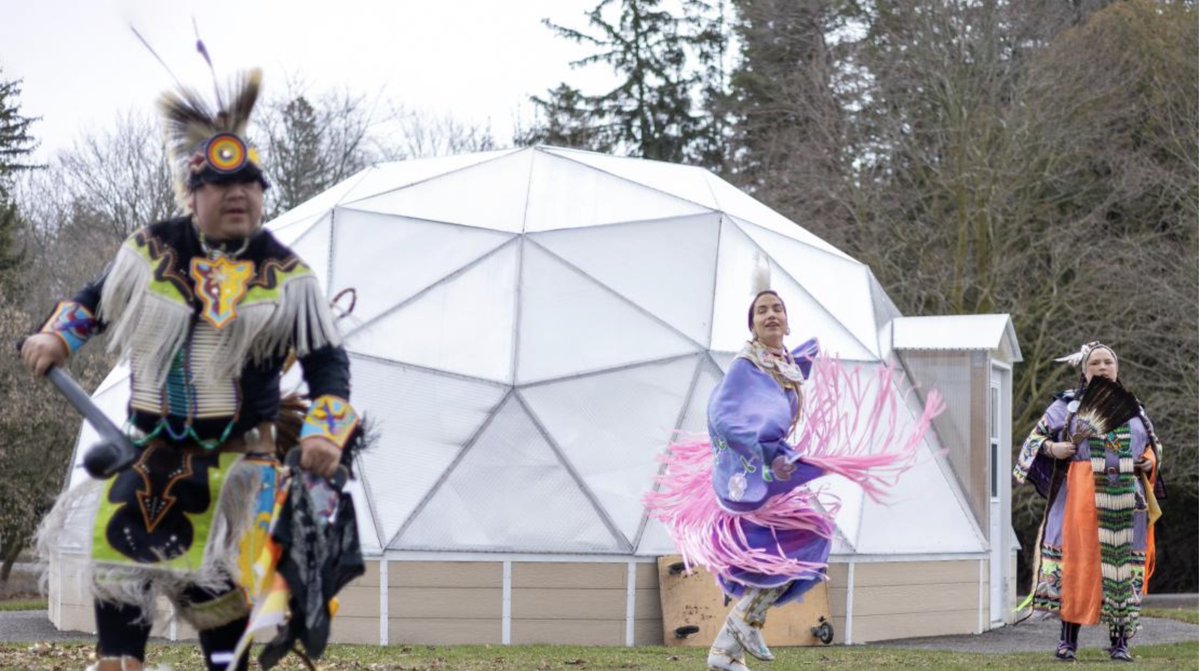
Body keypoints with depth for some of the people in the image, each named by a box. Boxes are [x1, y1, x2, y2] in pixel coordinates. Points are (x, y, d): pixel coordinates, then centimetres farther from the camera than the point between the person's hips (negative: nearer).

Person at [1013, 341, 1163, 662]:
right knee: (1077, 556, -8)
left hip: (1125, 501, 3)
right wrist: (1052, 448, -11)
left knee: (1123, 561, 0)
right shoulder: (1068, 405, 8)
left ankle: (1120, 642, 5)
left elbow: (1154, 444, 27)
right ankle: (1068, 639, -4)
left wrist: (1149, 461, 6)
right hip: (1081, 496, -3)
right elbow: (1037, 437, 10)